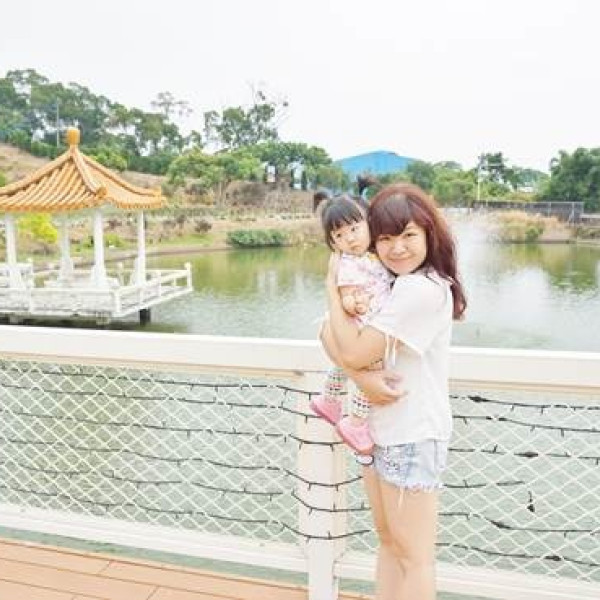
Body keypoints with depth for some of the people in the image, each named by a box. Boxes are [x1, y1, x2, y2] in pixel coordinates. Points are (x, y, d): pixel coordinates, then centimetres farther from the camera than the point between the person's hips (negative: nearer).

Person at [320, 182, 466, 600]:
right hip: (380, 429, 8)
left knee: (413, 557, 9)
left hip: (411, 438, -8)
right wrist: (361, 378, -20)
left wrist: (333, 285, -10)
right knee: (388, 542, 22)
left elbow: (354, 351, -22)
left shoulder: (422, 288, -22)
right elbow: (330, 334, -2)